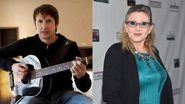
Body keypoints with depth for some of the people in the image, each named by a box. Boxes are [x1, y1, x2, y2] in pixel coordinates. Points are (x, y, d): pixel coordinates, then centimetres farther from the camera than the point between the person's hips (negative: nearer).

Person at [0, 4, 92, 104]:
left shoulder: (70, 46, -3)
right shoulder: (27, 44, 1)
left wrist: (82, 76, -28)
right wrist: (12, 66, -5)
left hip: (63, 93, 1)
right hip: (36, 95, 0)